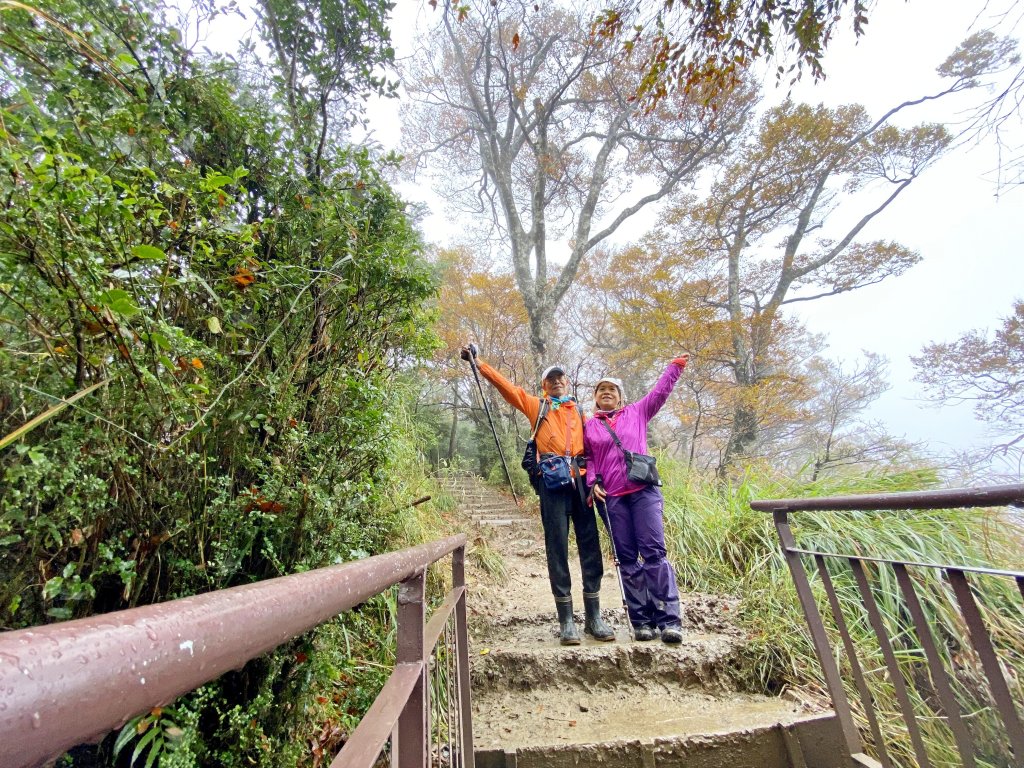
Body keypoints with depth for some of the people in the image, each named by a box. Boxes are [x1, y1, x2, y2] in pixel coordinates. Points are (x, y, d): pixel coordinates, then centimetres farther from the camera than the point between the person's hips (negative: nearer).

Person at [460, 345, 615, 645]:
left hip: (580, 479, 3)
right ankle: (566, 620, 9)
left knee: (590, 544, 3)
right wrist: (478, 363, 2)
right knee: (557, 547, 0)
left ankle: (594, 617, 15)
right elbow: (506, 386, 8)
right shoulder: (536, 405, 14)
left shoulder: (578, 411, 21)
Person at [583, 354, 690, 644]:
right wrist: (593, 483, -2)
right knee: (627, 558, 4)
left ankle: (669, 620, 0)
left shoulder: (636, 413, 15)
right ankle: (642, 620, 12)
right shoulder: (589, 427, 14)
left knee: (654, 552, -6)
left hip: (644, 492, -1)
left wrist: (676, 366, 6)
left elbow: (660, 392, 11)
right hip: (612, 498, 1)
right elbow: (588, 459, 13)